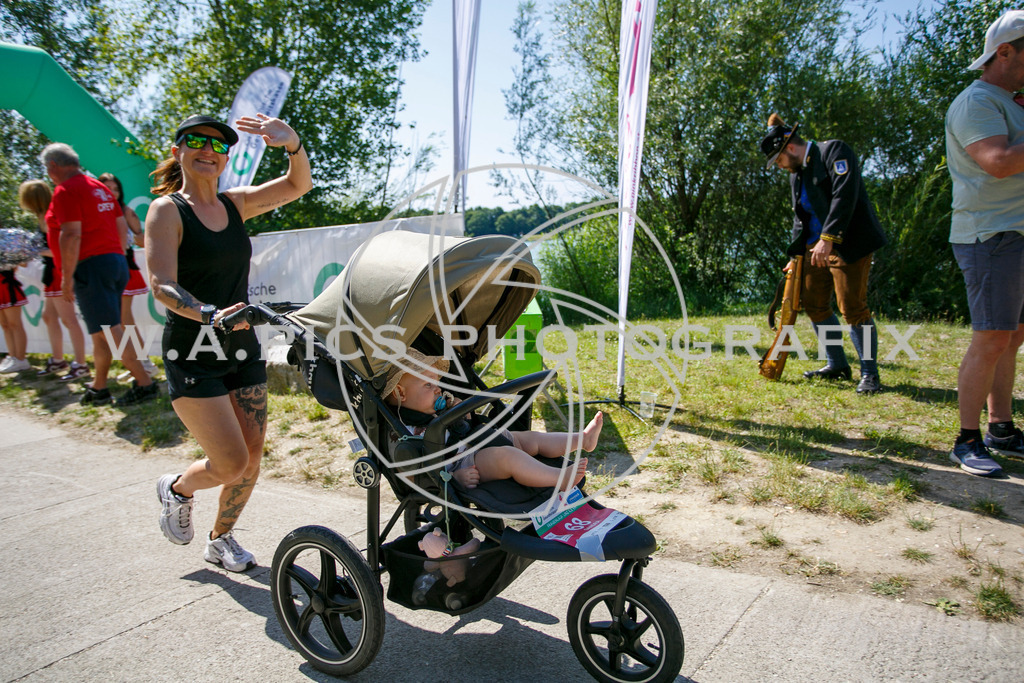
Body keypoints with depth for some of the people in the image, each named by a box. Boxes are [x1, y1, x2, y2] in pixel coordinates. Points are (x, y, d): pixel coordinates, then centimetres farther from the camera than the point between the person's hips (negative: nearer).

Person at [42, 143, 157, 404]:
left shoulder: (65, 190, -9)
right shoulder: (99, 187, 18)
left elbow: (71, 235, -18)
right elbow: (122, 228, 18)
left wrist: (67, 277, -16)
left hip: (91, 265, -9)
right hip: (116, 261, 9)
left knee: (109, 330, -9)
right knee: (101, 332, 14)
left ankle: (144, 384, -12)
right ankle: (98, 387, 21)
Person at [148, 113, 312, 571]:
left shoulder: (235, 204, 7)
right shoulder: (167, 209, -8)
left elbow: (298, 185, 0)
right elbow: (162, 286, -20)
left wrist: (292, 144, -21)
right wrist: (210, 314, -38)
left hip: (241, 349, 5)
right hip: (192, 356, -5)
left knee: (252, 457, 7)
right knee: (230, 464, -8)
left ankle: (221, 539, 32)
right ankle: (177, 488, 26)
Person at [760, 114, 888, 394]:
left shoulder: (834, 151, -8)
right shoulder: (796, 173, 17)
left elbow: (844, 195, -20)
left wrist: (827, 239, -26)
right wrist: (796, 254, 14)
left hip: (847, 243, -9)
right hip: (816, 245, 9)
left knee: (852, 306, -10)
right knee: (813, 303, 9)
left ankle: (869, 373, 1)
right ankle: (838, 365, 22)